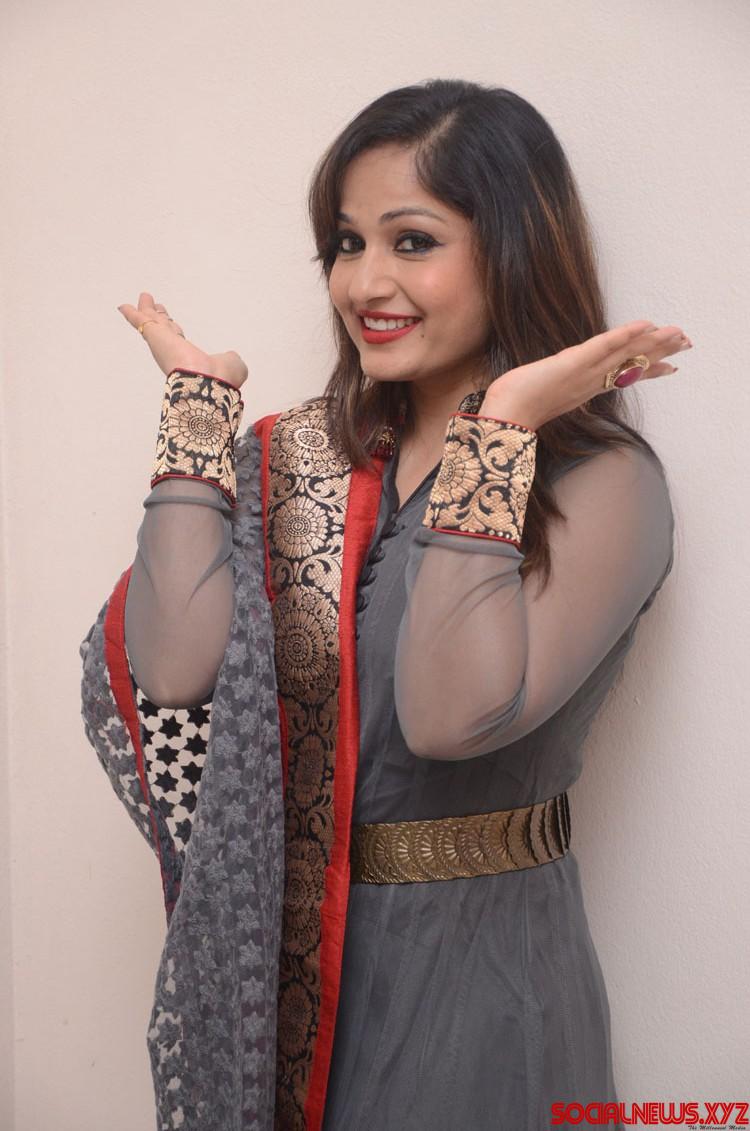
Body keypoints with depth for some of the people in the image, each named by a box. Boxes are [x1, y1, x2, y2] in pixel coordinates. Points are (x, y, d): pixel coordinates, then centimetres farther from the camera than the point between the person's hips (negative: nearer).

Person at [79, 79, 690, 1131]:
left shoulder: (604, 480, -14)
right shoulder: (299, 455, -1)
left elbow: (451, 713, -28)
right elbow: (172, 669, -16)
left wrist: (499, 427, -26)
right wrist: (201, 405, -10)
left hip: (472, 965, -4)